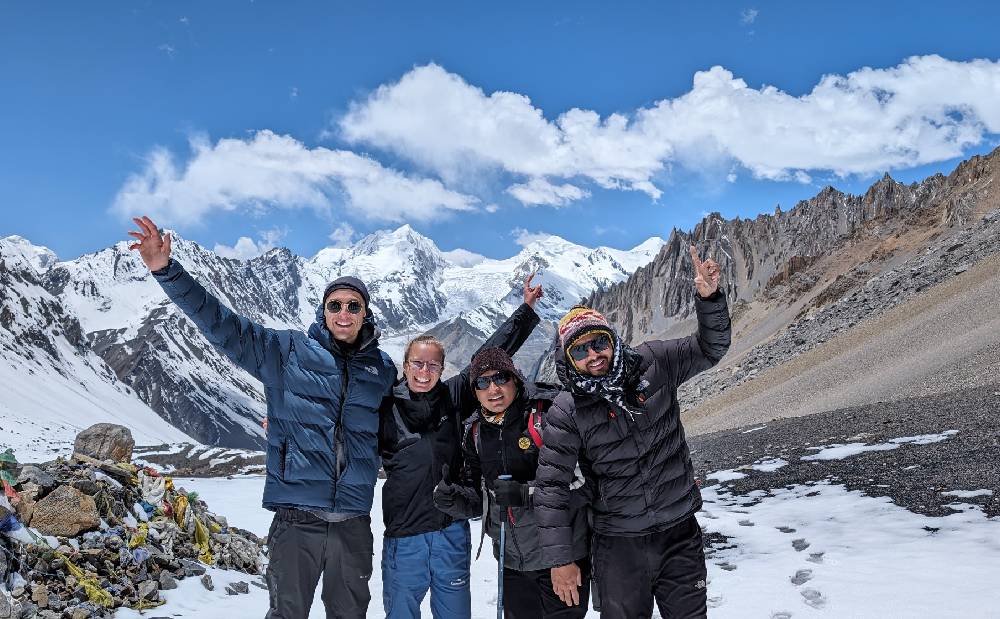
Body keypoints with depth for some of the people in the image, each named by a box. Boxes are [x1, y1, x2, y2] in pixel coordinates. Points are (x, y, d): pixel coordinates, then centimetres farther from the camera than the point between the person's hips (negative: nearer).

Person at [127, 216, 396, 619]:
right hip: (295, 520, -2)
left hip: (353, 524, 3)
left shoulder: (383, 369, 8)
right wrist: (166, 270, -14)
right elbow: (220, 323, -6)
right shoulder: (287, 352, 0)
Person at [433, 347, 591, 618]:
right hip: (512, 561, 6)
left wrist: (527, 494, -24)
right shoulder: (475, 433, 6)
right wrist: (452, 499, -9)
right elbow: (478, 499, 12)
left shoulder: (549, 413, -14)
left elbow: (581, 477, -17)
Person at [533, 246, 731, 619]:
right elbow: (551, 486, -9)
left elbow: (711, 349, 2)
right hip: (619, 546, -2)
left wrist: (709, 298, -18)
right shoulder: (566, 414, -11)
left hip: (681, 532, 2)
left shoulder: (654, 364, -4)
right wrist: (560, 559, -10)